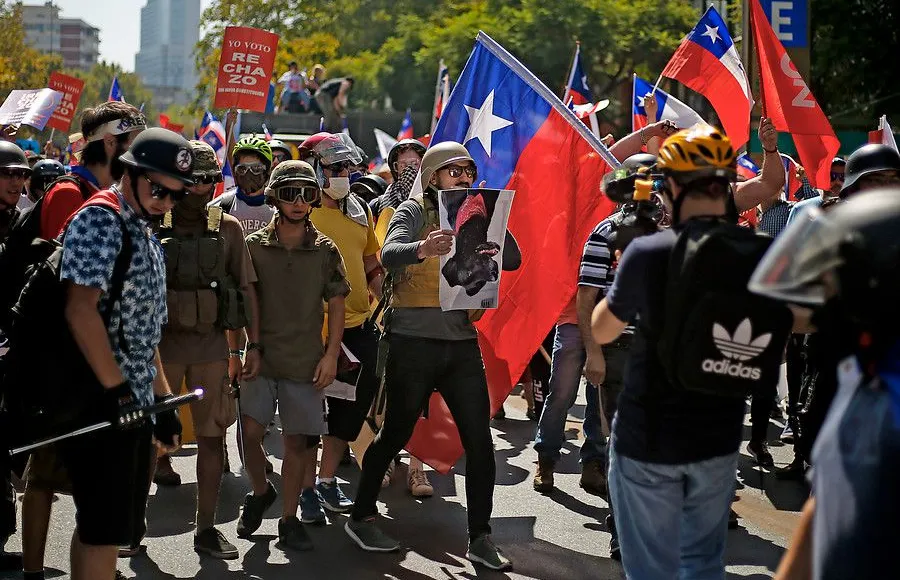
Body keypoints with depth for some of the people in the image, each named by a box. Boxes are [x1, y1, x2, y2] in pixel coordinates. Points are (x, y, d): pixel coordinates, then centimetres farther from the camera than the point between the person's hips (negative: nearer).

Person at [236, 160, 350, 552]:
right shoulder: (255, 246, 2)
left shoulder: (325, 251, 4)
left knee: (298, 440, 1)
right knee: (250, 432, -8)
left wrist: (331, 355, -2)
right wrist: (253, 348, -7)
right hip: (262, 357, 0)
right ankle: (260, 492, 20)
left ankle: (289, 520, 12)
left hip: (305, 361, 1)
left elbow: (336, 305, 6)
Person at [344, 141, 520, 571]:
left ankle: (480, 538, 6)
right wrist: (423, 249, -43)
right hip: (414, 341, -5)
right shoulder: (414, 211, -2)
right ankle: (361, 518, 21)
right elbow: (389, 254, -22)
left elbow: (512, 259, 2)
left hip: (463, 343, 5)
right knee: (396, 434, 4)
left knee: (480, 440, 0)